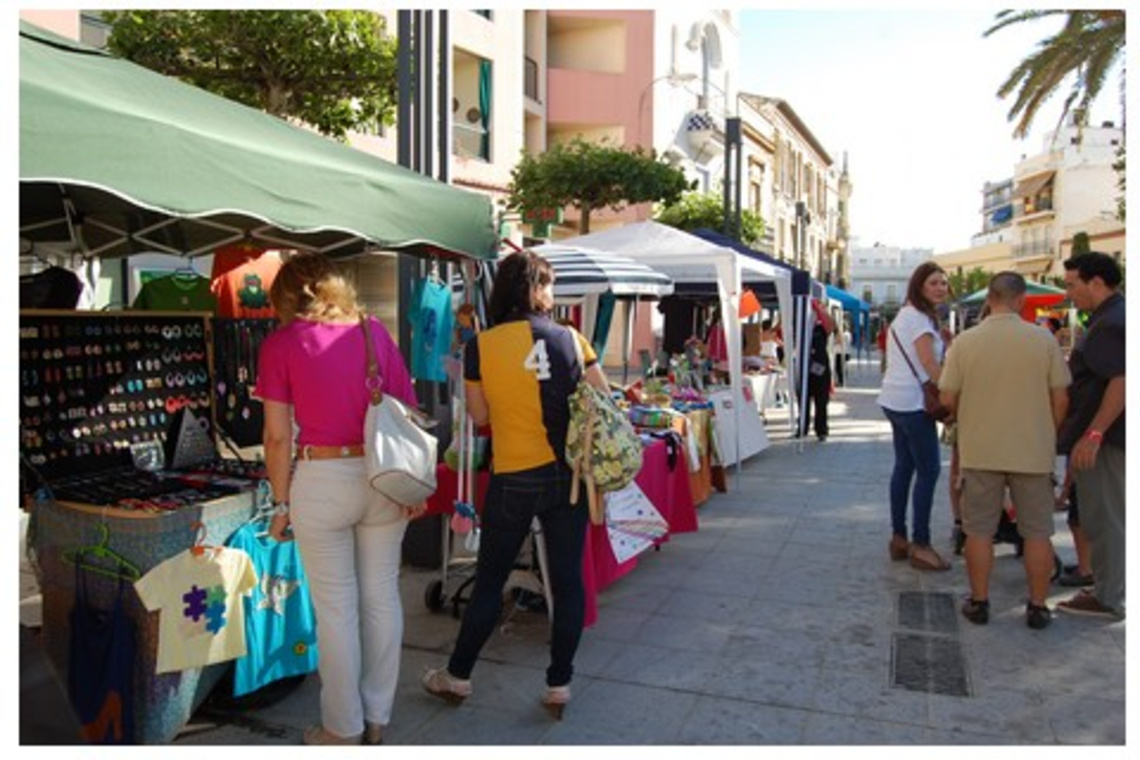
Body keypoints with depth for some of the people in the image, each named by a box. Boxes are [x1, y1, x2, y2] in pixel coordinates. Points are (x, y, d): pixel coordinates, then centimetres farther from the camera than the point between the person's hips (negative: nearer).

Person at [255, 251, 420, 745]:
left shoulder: (280, 344, -1)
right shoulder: (374, 331, 6)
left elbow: (278, 436, -4)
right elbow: (410, 413, 5)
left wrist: (282, 504, 6)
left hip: (322, 480, -3)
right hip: (384, 477, 3)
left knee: (336, 607, 8)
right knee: (382, 597, 13)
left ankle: (344, 729, 23)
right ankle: (377, 718, 28)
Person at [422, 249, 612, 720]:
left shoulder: (482, 346, -8)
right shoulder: (570, 339, -4)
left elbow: (479, 416, -1)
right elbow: (604, 402, 2)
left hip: (513, 480, -1)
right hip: (568, 474, 1)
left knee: (489, 581, 14)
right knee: (567, 581, 11)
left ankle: (458, 677, 30)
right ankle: (559, 686, 21)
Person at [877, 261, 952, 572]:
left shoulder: (905, 315, 17)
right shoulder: (920, 319, -13)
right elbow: (931, 366, -18)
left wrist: (943, 340, 5)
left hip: (895, 399, 10)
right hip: (912, 401, -10)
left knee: (904, 465, 13)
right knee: (928, 469, -7)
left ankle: (898, 538, 19)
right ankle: (920, 545, -3)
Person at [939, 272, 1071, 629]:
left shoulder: (966, 341, -7)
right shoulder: (1043, 339, -6)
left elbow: (947, 398, -4)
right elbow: (1060, 398, -3)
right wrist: (1051, 438, 13)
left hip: (980, 451, 0)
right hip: (1033, 450, 0)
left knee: (979, 530, 11)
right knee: (1037, 532, 13)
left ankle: (979, 602, 18)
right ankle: (1038, 607, 21)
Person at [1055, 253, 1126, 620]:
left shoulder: (1110, 324, -19)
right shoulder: (1111, 317, 15)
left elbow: (1122, 381, -27)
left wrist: (1093, 434, -28)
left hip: (1103, 439, -11)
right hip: (1110, 437, 11)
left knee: (1104, 519, -1)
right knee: (1107, 517, 18)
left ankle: (1107, 599, 9)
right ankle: (1106, 589, 28)